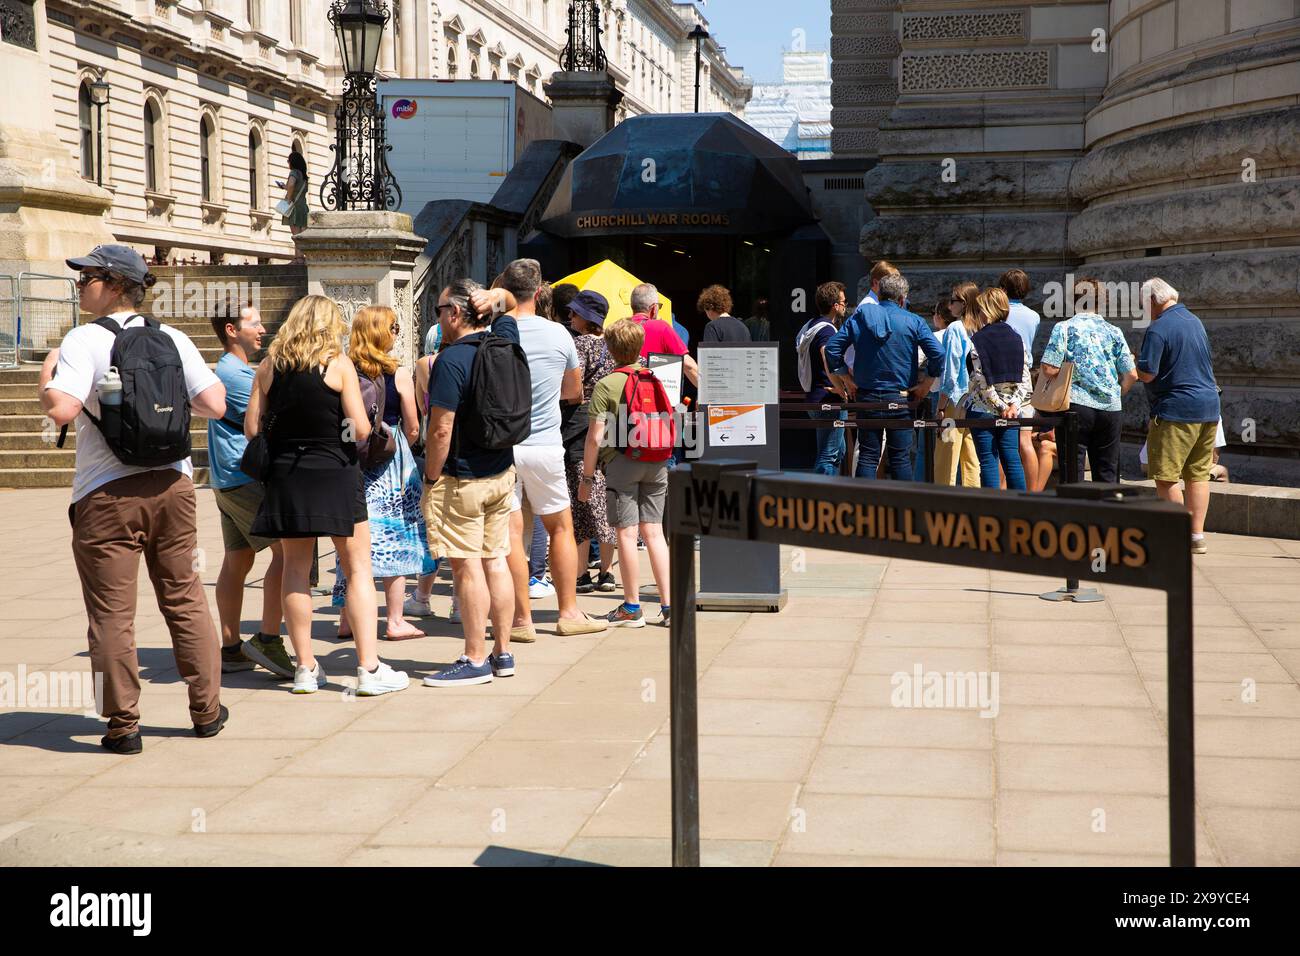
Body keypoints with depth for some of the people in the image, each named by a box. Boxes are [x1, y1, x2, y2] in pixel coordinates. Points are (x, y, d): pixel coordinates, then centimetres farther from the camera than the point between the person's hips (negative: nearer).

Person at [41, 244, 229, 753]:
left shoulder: (85, 340, -8)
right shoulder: (172, 339, 5)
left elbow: (62, 409, -21)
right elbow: (214, 406, 0)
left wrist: (46, 377, 0)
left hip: (107, 496, -4)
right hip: (172, 484, 5)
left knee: (112, 613, 4)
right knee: (185, 600, 15)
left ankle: (123, 725, 8)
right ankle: (207, 711, 21)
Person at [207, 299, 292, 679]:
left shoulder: (233, 370, 20)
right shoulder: (235, 374, -14)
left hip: (228, 478, 11)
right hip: (245, 477, -11)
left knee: (237, 560, 10)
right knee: (286, 548, -13)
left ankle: (230, 648, 12)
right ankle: (268, 639, -14)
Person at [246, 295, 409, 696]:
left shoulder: (269, 366, 4)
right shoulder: (338, 364, -7)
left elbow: (252, 428, 4)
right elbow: (361, 430, -11)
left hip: (285, 478, 4)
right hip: (334, 476, -4)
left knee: (295, 568, 11)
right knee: (358, 568, 3)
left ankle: (306, 668, 13)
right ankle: (369, 668, 0)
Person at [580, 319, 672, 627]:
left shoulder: (605, 385, -7)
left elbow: (595, 438, -10)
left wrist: (587, 476, -2)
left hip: (621, 462, -5)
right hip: (657, 463, 5)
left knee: (627, 533, 0)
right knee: (654, 531, 8)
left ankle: (632, 608, 5)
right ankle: (668, 605, 6)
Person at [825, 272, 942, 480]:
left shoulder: (858, 317, 3)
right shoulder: (913, 321, -3)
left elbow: (832, 349, 0)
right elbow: (937, 354, -13)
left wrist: (847, 380, 7)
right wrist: (927, 383, -1)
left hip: (866, 397, 2)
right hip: (900, 399, -2)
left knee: (867, 457, 6)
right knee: (901, 457, 5)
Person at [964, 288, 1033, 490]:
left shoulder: (975, 341, -9)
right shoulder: (1017, 338, 6)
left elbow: (982, 382, -12)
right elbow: (1024, 379, 1)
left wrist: (1001, 406, -6)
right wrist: (1013, 404, -5)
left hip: (982, 410, -4)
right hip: (1012, 411, 4)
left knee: (988, 462, -1)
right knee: (1012, 460, 8)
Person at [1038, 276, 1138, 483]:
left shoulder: (1064, 328, -1)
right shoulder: (1113, 332, 9)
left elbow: (1050, 369, -10)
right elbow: (1131, 375, 6)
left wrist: (1040, 371, 11)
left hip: (1077, 406, -3)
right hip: (1111, 410, 3)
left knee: (1072, 474, 0)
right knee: (1107, 476, 9)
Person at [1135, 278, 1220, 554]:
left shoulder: (1158, 329, -13)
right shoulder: (1194, 321, 15)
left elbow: (1146, 374, -17)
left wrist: (1137, 360, 2)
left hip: (1177, 410, -9)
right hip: (1209, 407, 9)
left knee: (1165, 477, -3)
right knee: (1198, 474, 11)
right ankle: (1198, 536, 11)